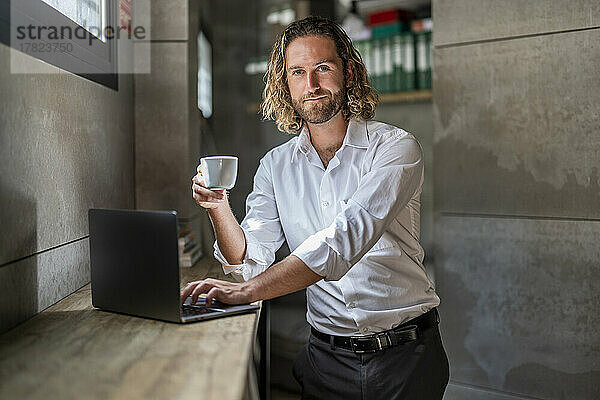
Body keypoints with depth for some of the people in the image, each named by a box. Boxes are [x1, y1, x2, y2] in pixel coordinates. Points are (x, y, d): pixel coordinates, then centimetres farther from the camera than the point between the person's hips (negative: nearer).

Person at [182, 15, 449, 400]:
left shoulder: (396, 147, -11)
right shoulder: (275, 166, 3)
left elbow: (346, 238, -26)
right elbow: (251, 259, 0)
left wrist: (248, 290, -32)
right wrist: (219, 208, -19)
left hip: (405, 355, -3)